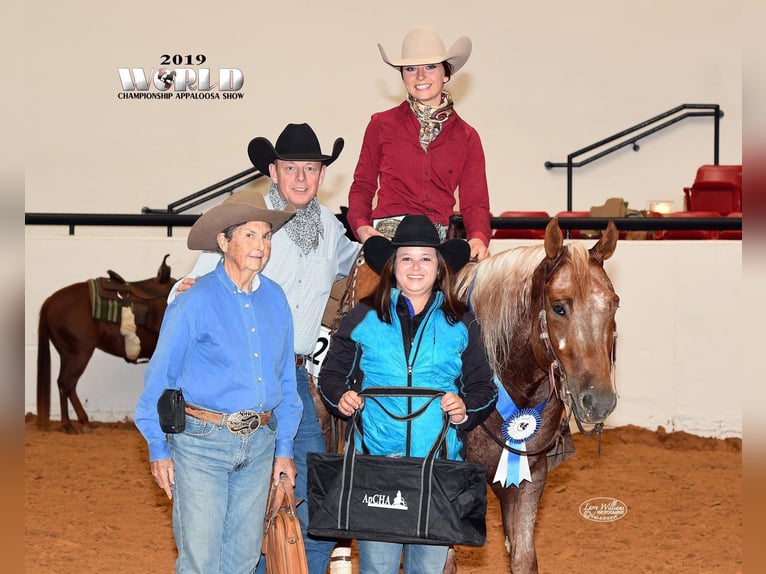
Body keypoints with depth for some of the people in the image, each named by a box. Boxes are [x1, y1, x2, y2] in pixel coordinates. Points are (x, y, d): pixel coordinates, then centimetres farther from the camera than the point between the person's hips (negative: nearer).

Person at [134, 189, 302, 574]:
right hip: (202, 442, -5)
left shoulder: (275, 300, 6)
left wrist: (284, 448, 13)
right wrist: (158, 450, -3)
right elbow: (160, 376, -3)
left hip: (259, 443, 5)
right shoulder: (195, 301, -9)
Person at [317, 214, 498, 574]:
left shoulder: (461, 325, 7)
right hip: (375, 459, -1)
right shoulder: (362, 319, 5)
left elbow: (483, 387, 9)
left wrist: (466, 408, -11)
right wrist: (341, 397, -10)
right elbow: (332, 373, 11)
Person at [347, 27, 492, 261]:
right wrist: (361, 226, -6)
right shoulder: (381, 125, 10)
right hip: (388, 233, -3)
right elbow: (362, 185, 14)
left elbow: (475, 202, 10)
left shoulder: (466, 137, 14)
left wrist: (479, 238, -11)